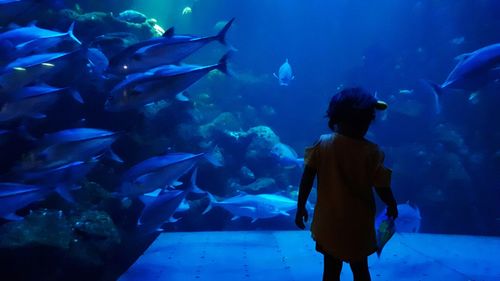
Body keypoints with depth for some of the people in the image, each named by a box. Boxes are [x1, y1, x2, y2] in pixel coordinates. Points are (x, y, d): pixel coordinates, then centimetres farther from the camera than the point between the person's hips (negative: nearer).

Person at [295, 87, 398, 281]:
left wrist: (301, 207, 4)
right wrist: (392, 205, 12)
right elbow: (382, 188, -9)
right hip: (358, 224, -1)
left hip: (328, 221, 2)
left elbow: (307, 179, -8)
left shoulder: (322, 144, -10)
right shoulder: (372, 152, -15)